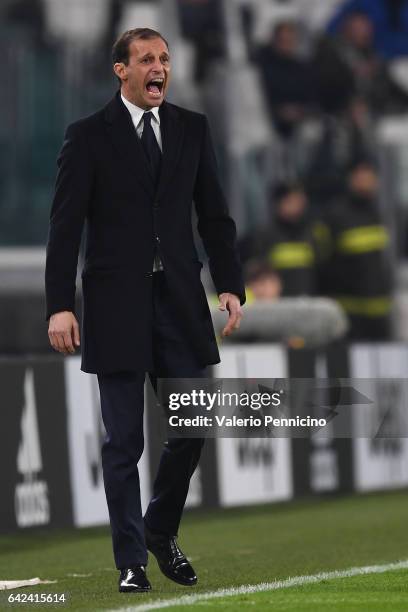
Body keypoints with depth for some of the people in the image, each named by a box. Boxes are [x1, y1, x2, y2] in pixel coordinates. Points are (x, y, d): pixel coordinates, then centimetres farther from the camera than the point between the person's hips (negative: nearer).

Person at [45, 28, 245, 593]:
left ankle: (161, 532, 28)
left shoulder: (192, 129, 8)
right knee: (124, 441, 1)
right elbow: (65, 227, -5)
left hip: (181, 302, 3)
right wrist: (60, 306, -12)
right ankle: (132, 561, 11)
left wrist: (231, 286, -1)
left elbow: (214, 215, 9)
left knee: (191, 429, 4)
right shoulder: (89, 136, -2)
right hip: (117, 306, -3)